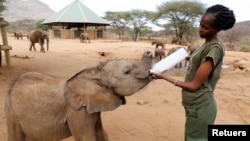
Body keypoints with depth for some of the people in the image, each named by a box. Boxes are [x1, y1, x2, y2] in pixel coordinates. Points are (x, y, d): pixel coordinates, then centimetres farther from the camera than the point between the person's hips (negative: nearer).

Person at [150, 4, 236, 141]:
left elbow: (194, 85, -20)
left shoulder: (215, 48, -20)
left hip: (199, 107, -9)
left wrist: (165, 77, -14)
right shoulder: (207, 44, 8)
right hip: (196, 105, 9)